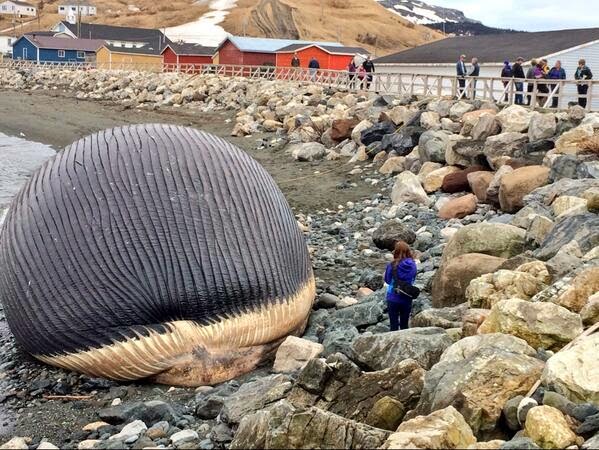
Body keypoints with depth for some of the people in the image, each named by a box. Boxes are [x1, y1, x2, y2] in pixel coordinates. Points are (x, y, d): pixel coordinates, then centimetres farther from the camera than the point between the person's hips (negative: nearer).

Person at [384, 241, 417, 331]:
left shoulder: (392, 265, -17)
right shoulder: (412, 265, -8)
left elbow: (387, 280, -4)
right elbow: (413, 280, 6)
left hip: (393, 299, -3)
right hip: (407, 299, 3)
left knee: (394, 325, 9)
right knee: (404, 325, 16)